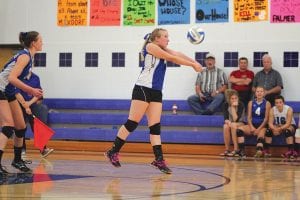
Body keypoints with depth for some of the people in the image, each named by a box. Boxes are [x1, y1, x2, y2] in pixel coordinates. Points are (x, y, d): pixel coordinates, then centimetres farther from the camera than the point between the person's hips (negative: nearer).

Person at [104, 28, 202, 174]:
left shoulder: (163, 50, 20)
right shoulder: (151, 46, -6)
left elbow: (177, 55, 5)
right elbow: (173, 58, -10)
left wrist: (194, 62, -10)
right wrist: (192, 64, -5)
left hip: (156, 92, 9)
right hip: (143, 89, -9)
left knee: (155, 126, 2)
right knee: (132, 123, -8)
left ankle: (159, 159, -2)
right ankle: (113, 152, 0)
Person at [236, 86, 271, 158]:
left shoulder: (267, 103, 3)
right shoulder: (251, 103, 11)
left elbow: (266, 118, -2)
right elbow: (249, 117, 6)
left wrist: (259, 129, -12)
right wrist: (251, 127, -11)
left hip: (262, 126, -3)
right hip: (252, 125, 3)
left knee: (261, 136, -35)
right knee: (239, 129, -23)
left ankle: (259, 151, -64)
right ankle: (242, 151, -29)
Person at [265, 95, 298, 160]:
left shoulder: (289, 109, -26)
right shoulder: (272, 110, -15)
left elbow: (288, 124, -31)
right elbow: (270, 123, -19)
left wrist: (279, 129, -47)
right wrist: (274, 129, -41)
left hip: (290, 126, -4)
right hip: (278, 126, 4)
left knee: (287, 131, -36)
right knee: (269, 130, -22)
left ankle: (291, 151, -36)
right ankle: (266, 150, -15)